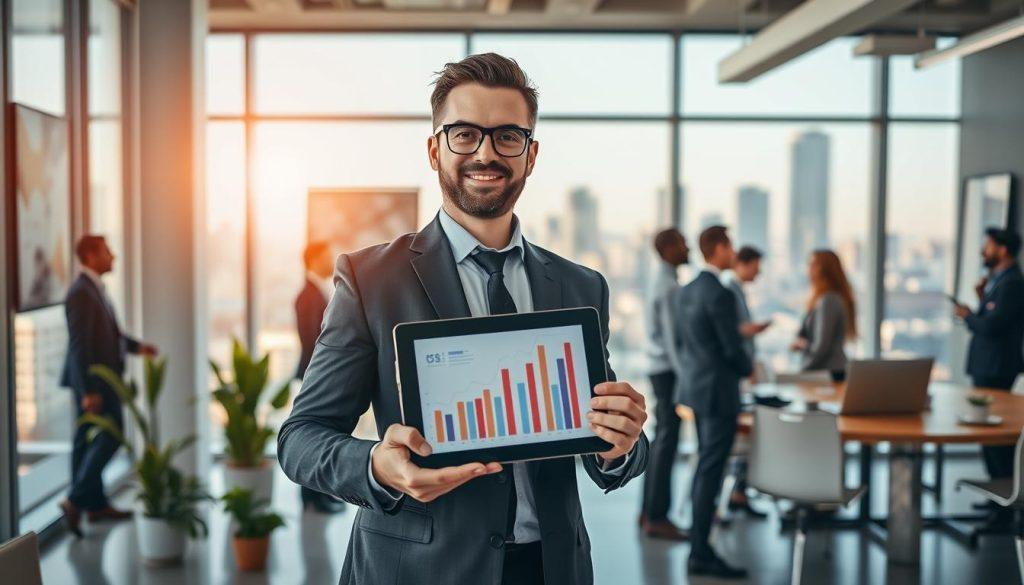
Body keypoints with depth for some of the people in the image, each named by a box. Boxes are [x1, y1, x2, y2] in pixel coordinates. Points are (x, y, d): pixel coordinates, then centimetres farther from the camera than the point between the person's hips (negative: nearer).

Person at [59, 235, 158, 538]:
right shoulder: (81, 293, -18)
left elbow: (109, 331, 21)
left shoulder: (95, 288, 13)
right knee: (110, 438, -8)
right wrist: (89, 391, -23)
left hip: (99, 379, 10)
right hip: (92, 379, -10)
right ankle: (76, 500, -5)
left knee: (87, 442, 13)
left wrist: (137, 346, 7)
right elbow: (80, 344, -22)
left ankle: (95, 505, 20)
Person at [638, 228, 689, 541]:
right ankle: (657, 517, -6)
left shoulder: (662, 281, 16)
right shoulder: (669, 286, -15)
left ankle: (649, 512, 17)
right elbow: (673, 337, -20)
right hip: (668, 371, -10)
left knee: (661, 439, 12)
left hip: (661, 369, 10)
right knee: (667, 442, -8)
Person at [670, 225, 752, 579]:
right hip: (718, 390, -9)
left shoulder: (683, 292, 8)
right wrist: (748, 370, 3)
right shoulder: (720, 294, -19)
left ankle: (699, 544, 25)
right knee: (710, 472, -4)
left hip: (693, 387, 9)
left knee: (705, 466, 18)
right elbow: (732, 349, -17)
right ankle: (700, 554, 2)